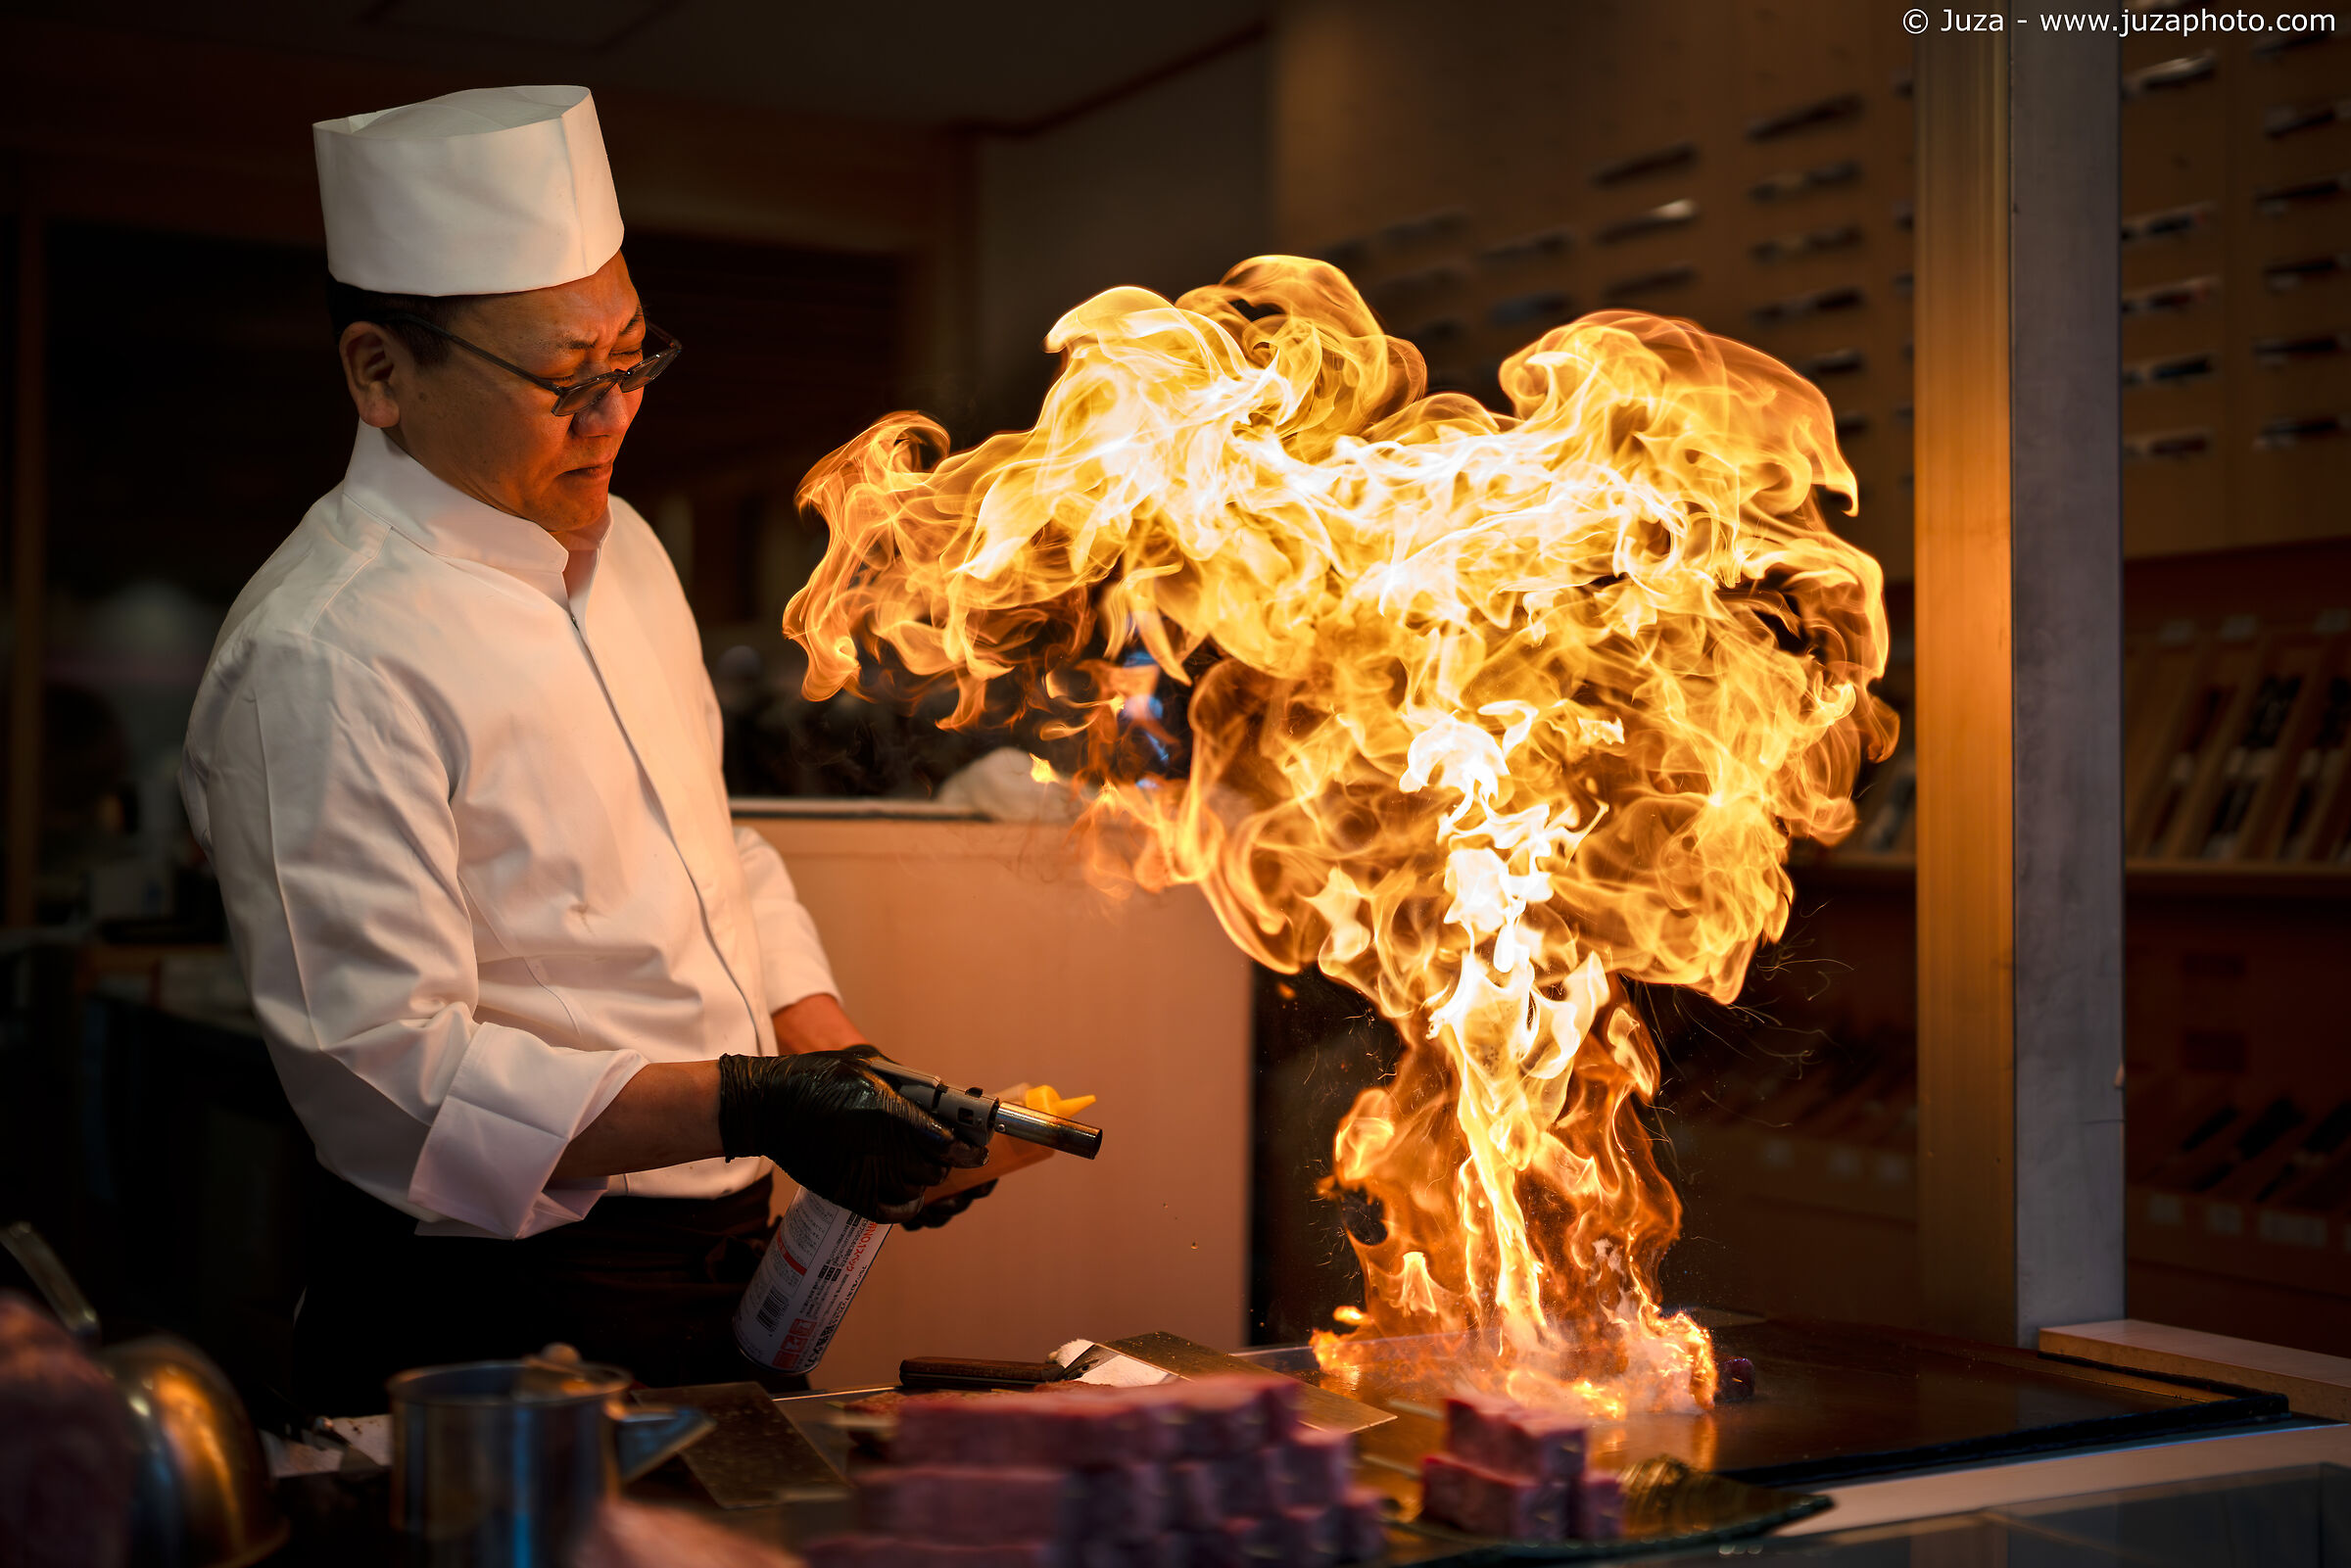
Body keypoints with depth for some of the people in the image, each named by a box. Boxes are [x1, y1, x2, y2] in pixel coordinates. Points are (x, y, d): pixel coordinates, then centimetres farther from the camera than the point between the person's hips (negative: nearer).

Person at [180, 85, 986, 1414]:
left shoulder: (617, 546, 9)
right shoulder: (319, 664, -20)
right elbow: (385, 1065, -24)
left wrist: (849, 1074, 3)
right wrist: (743, 1108, -31)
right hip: (493, 1327, -8)